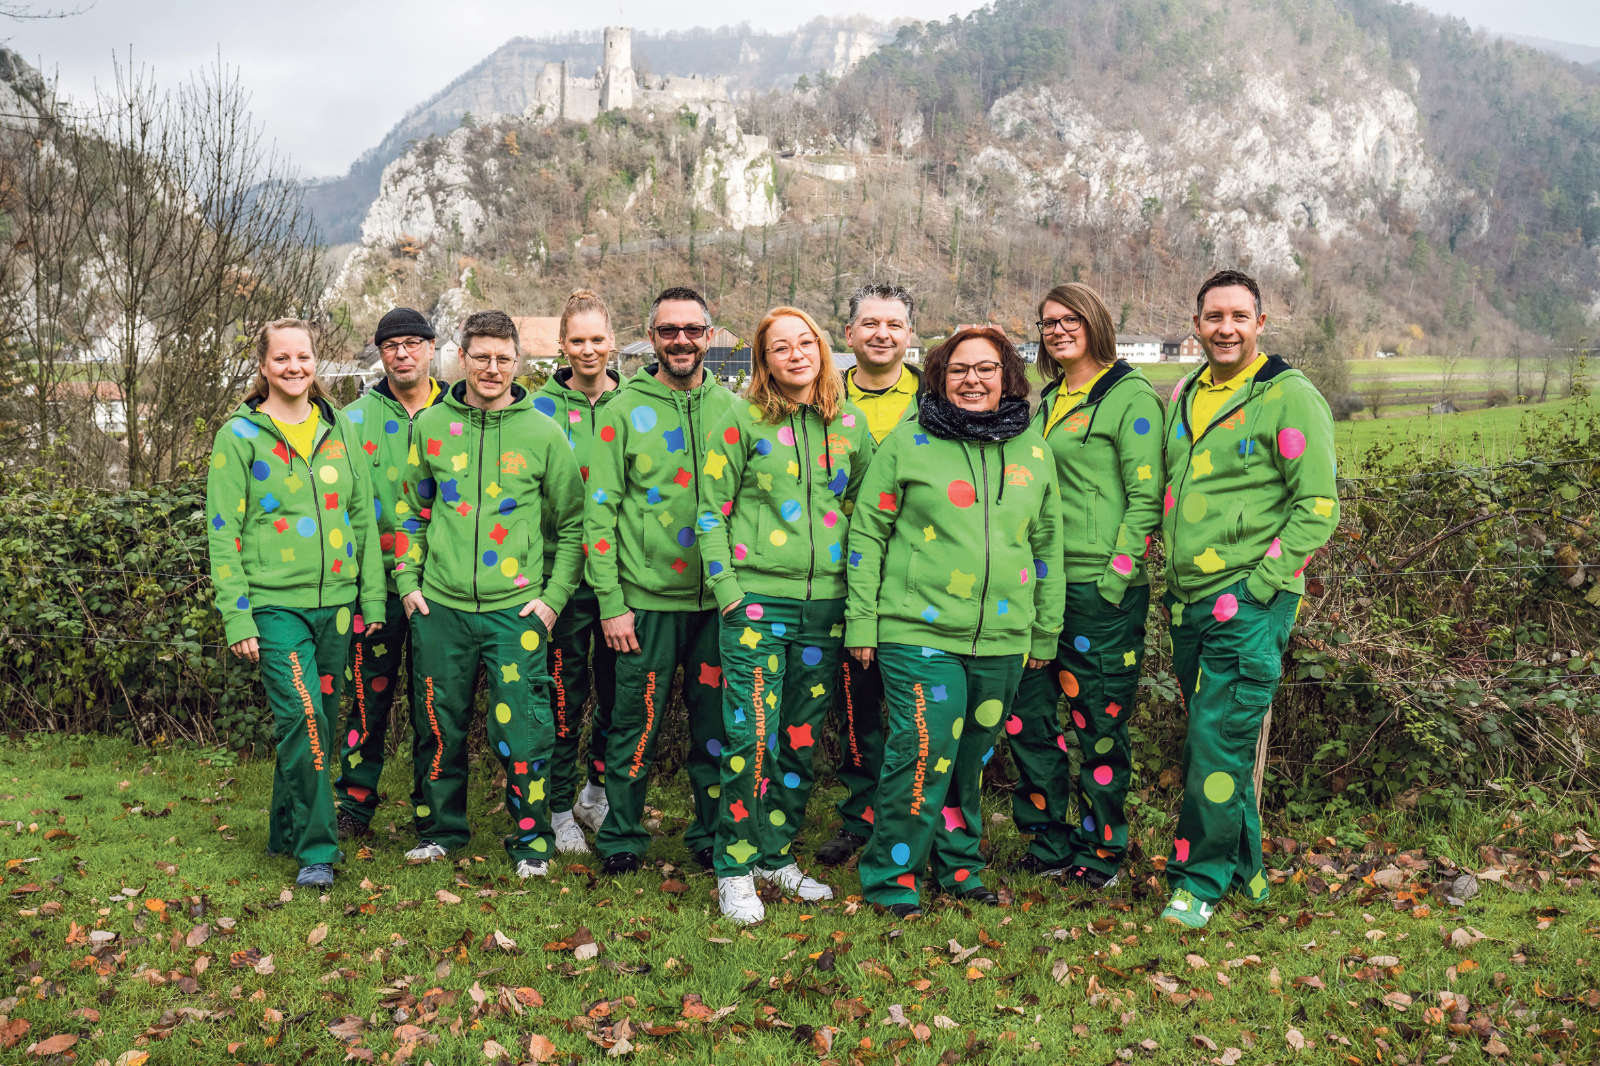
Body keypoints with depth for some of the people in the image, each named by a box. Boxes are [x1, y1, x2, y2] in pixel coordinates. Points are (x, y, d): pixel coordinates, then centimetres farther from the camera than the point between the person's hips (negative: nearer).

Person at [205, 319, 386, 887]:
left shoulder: (338, 428, 9)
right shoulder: (239, 435, -2)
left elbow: (362, 514, 13)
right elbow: (223, 532, -4)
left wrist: (372, 597, 9)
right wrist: (236, 618, -9)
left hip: (336, 601, 4)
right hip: (275, 603, -4)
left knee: (312, 722, 13)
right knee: (304, 719, -16)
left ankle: (288, 831, 31)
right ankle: (316, 847, -4)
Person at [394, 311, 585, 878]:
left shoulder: (544, 434, 0)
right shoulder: (431, 425, 6)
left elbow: (572, 524, 5)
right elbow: (411, 510, 16)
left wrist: (554, 596, -2)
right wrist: (408, 580, 7)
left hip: (516, 611, -2)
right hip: (440, 606, 2)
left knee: (523, 730, -4)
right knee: (439, 728, 11)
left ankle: (531, 839, 14)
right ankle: (440, 828, 31)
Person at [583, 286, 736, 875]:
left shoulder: (730, 409, 7)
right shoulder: (624, 409, -1)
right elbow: (600, 510, -3)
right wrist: (611, 600, -9)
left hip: (718, 599, 3)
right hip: (646, 598, -2)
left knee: (716, 722, 10)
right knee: (636, 724, 5)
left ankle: (713, 836, 26)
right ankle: (621, 839, 22)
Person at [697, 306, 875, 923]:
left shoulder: (851, 423, 8)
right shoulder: (742, 421, -3)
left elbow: (863, 507, 18)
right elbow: (713, 509, -2)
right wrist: (727, 586, -8)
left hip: (826, 600, 4)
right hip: (756, 599, -4)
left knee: (802, 736, 11)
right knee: (752, 735, -7)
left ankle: (777, 855, 27)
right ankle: (735, 867, 8)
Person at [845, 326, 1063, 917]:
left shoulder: (1033, 448, 10)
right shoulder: (908, 441, -1)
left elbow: (1047, 544, 16)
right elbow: (867, 531, 1)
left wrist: (1045, 633, 16)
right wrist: (862, 621, -3)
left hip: (1003, 640, 4)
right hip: (918, 631, -4)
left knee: (971, 754, 14)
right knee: (925, 750, -11)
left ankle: (958, 864, 32)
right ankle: (890, 876, 6)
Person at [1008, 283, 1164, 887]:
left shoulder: (1131, 396, -5)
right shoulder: (1048, 401, 17)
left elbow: (1146, 498, -10)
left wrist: (1114, 581, -15)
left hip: (1102, 588, -7)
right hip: (1042, 583, 7)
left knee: (1099, 723, 3)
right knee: (1027, 715, 8)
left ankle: (1100, 852, 19)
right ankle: (1049, 844, 23)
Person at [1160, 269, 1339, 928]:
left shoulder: (1289, 397, -7)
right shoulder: (1184, 397, 13)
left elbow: (1319, 506, -9)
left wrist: (1255, 587, -14)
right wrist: (1173, 577, 14)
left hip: (1249, 603, -7)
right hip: (1189, 602, 7)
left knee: (1217, 744, -6)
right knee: (1214, 741, 14)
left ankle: (1202, 879, 8)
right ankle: (1244, 866, 30)